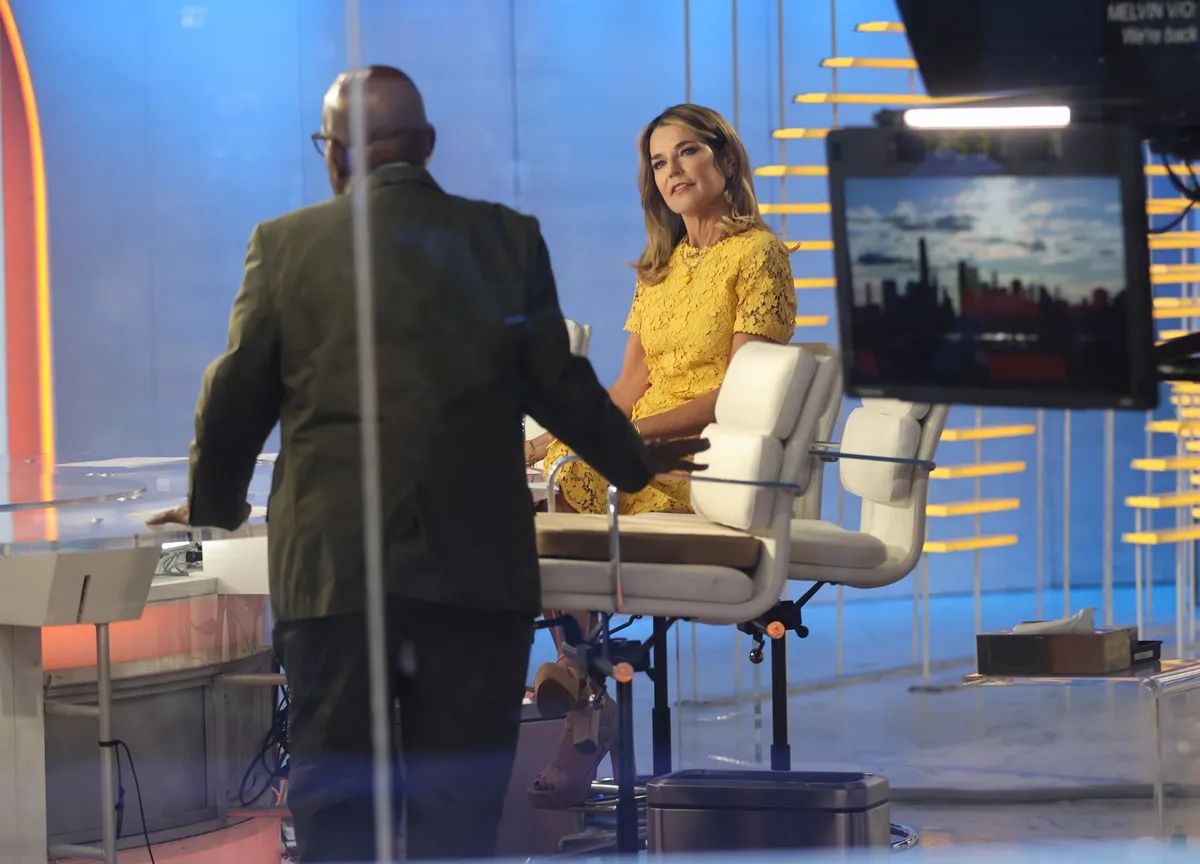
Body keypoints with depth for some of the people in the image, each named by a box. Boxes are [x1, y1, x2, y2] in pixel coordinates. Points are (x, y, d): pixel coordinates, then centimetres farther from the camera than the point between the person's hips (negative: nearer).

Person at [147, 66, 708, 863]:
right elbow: (559, 385, 6)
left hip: (329, 565, 0)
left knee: (334, 799, 5)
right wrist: (634, 463, 25)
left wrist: (213, 506, 23)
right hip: (477, 565, 0)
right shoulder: (509, 239, 2)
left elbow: (236, 399, 5)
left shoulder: (284, 244, 1)